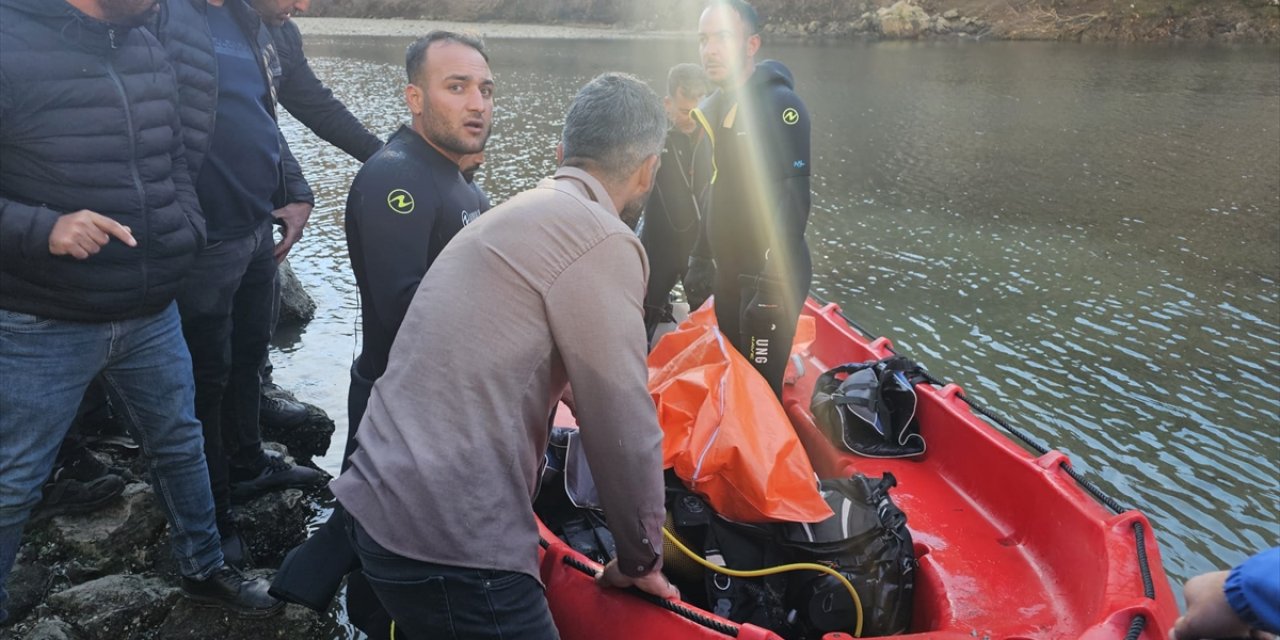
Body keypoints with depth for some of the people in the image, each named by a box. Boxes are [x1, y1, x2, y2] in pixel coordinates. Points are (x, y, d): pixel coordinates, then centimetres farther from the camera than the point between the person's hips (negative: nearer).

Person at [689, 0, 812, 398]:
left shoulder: (780, 104, -15)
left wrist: (772, 282, -25)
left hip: (769, 275, -8)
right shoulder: (713, 108, 10)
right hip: (728, 272, 8)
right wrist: (700, 258, 18)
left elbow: (793, 199, -21)